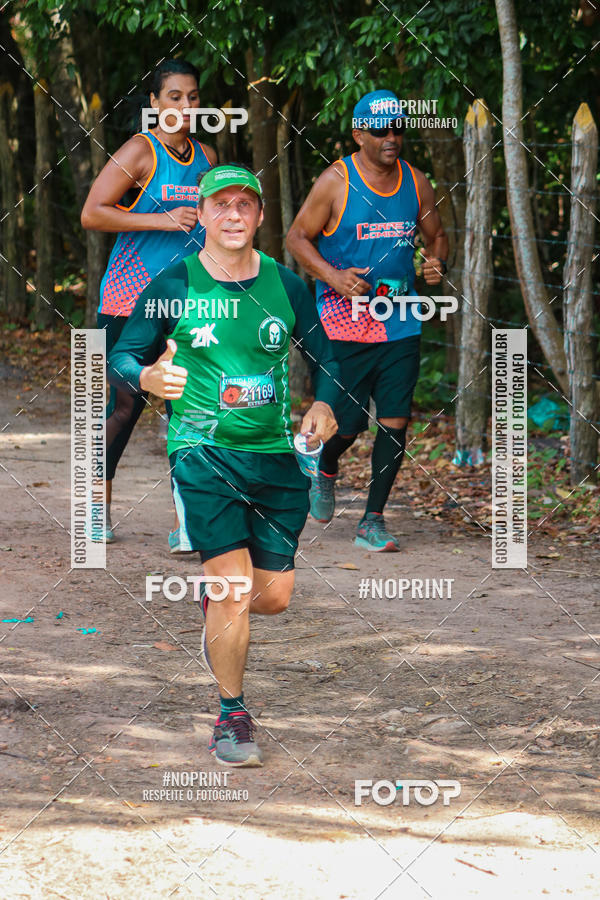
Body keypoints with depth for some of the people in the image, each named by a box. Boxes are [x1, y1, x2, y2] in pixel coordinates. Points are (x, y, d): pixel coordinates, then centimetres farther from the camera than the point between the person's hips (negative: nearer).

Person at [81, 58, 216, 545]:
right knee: (125, 405, 3)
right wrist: (161, 220, -18)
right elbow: (91, 214, -13)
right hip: (132, 301, -4)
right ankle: (98, 508, 21)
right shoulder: (140, 151, -7)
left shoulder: (207, 157, 12)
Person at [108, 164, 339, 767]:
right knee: (234, 583, -15)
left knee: (276, 594, 4)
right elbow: (120, 357, 4)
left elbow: (323, 356, 17)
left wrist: (324, 404, -3)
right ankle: (232, 716, 2)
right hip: (202, 450, -3)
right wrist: (147, 378, -19)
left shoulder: (286, 287, 5)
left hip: (275, 453, 3)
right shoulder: (172, 287, -2)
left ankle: (215, 605, 41)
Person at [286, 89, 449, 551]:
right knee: (348, 422, -2)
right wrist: (332, 275, -17)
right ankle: (325, 469, 34)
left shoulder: (416, 182, 6)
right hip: (344, 322, -4)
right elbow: (298, 237, -2)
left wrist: (438, 263, -6)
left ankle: (373, 521, 7)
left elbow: (437, 236, 17)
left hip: (400, 322, 4)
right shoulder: (336, 182, -7)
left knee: (395, 420, -3)